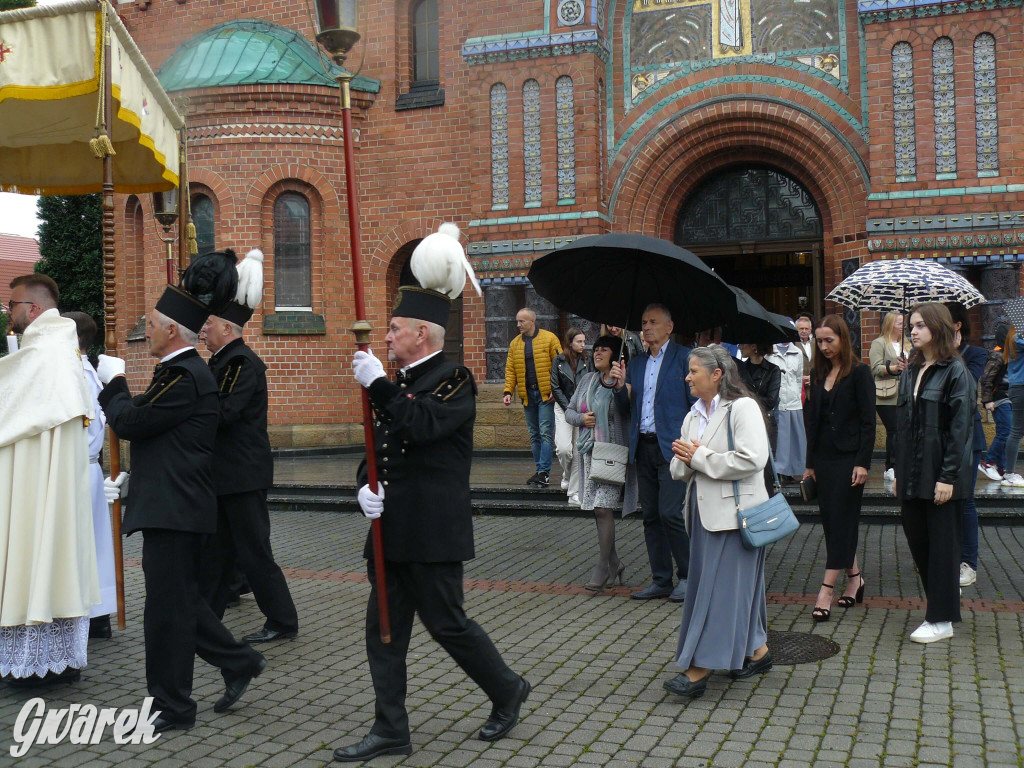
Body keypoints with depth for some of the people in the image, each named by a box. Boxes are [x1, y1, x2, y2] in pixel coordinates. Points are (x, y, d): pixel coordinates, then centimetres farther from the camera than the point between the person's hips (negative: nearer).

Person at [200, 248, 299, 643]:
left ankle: (283, 621, 9)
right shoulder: (222, 361, 14)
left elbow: (223, 414, -24)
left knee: (254, 550, -2)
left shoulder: (244, 363, -16)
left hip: (244, 475, -10)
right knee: (218, 550, 16)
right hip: (225, 473, 10)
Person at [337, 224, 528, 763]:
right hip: (391, 530, 8)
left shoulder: (454, 383, -10)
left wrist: (376, 383, -24)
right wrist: (367, 486, -3)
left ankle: (508, 691, 25)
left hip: (431, 532, -8)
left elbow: (423, 425, -28)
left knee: (447, 623, 1)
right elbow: (377, 449, 17)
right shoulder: (397, 386, 16)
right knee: (384, 629, 9)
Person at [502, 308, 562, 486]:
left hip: (546, 393, -6)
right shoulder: (515, 343, 12)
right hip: (527, 395, 6)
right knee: (534, 435, 9)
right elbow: (510, 370, 11)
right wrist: (508, 391, -1)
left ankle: (544, 472, -7)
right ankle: (540, 471, 16)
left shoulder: (549, 338, -3)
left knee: (546, 432, -8)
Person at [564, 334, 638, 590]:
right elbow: (569, 411, 19)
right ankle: (614, 563, 25)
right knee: (598, 509, 11)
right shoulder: (588, 380, 14)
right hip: (590, 453, 7)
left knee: (604, 508, -11)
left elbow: (631, 410, -23)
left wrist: (617, 384, -33)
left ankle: (602, 568, -2)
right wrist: (581, 418, -2)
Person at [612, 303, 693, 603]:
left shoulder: (683, 357, -2)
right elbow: (628, 408, 16)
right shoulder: (636, 363, 16)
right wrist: (620, 387, -4)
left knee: (670, 513, -12)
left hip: (671, 446, -6)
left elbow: (696, 403, -5)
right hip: (643, 448, 6)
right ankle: (661, 580, 17)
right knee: (651, 516, 9)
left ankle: (688, 576, 4)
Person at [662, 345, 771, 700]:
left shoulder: (742, 407, -10)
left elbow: (751, 459, -22)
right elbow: (679, 469, 17)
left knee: (720, 588, -6)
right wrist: (683, 460, -8)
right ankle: (757, 651, 28)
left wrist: (699, 457, -16)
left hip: (733, 513, -9)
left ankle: (699, 670, -7)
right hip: (704, 512, 9)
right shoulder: (693, 416, 16)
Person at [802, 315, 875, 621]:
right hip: (823, 458, 6)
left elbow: (868, 421, -9)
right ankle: (854, 578, 24)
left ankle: (826, 592, -7)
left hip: (848, 458, -6)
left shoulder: (859, 372, -7)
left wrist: (863, 463, -15)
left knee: (840, 522, -6)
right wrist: (809, 462, 12)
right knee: (832, 521, 10)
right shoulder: (818, 374, 11)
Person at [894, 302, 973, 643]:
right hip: (913, 475, 7)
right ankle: (946, 597, 28)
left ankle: (941, 619, 9)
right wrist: (899, 473, 11)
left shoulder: (955, 372, -9)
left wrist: (948, 477, -17)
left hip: (940, 475, -7)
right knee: (916, 539, 10)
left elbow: (960, 427, -13)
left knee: (942, 544, 1)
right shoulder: (911, 372, 12)